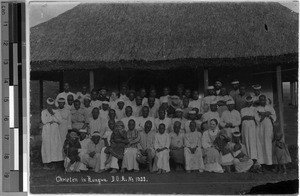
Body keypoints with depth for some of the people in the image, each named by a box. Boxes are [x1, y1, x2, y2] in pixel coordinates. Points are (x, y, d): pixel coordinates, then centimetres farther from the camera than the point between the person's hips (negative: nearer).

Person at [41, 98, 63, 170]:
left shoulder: (57, 112, 11)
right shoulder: (44, 112, 4)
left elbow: (59, 121, -2)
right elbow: (44, 121, -9)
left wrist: (53, 114, -10)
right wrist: (52, 117, -7)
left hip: (55, 131, 3)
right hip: (47, 131, -3)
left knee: (54, 146, -3)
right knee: (46, 146, -5)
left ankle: (51, 163, 4)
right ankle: (45, 163, 0)